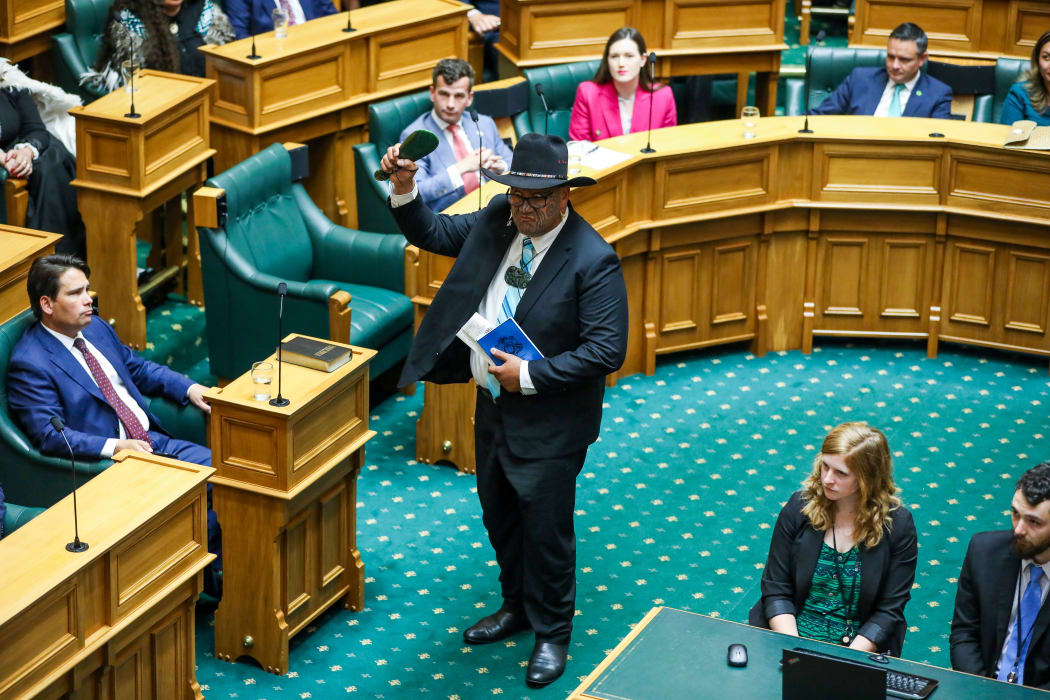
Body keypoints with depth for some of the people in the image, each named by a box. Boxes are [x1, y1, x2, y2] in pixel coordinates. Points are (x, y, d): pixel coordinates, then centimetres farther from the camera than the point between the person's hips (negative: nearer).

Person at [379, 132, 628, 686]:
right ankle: (517, 606, 45)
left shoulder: (593, 259, -23)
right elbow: (433, 234, 11)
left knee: (546, 529, 7)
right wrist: (403, 189, -7)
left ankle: (551, 633, 27)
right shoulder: (497, 221, -3)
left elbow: (607, 350, -24)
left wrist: (530, 375, -25)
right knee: (499, 516, 23)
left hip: (548, 422, -7)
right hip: (493, 406, 7)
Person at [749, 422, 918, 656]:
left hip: (860, 647, -1)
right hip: (790, 632, 1)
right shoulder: (799, 507, 0)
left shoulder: (897, 525, -5)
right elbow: (776, 589, 1)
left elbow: (889, 610, -3)